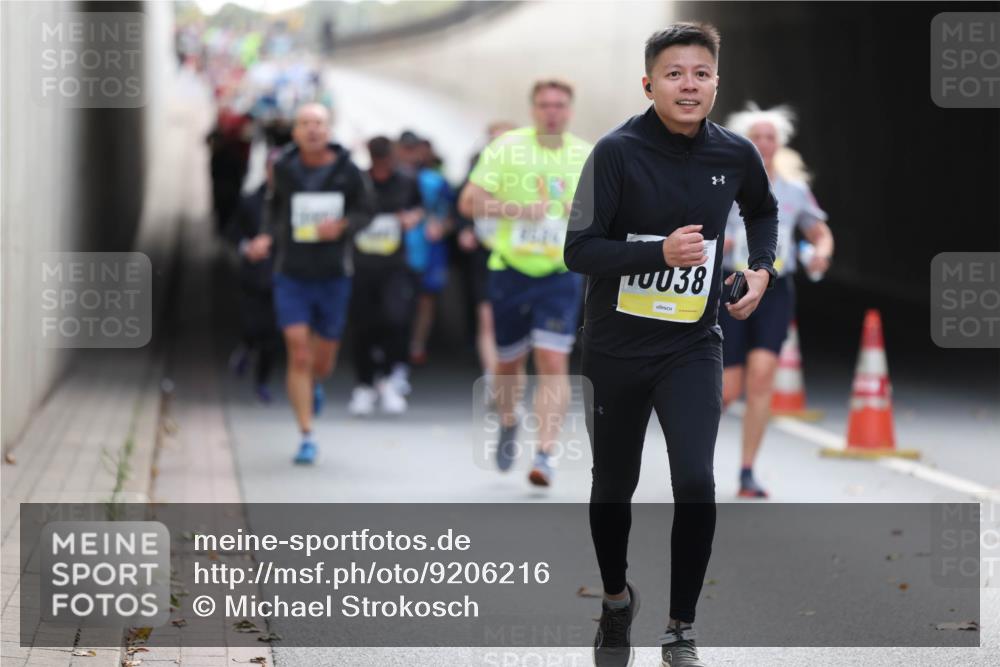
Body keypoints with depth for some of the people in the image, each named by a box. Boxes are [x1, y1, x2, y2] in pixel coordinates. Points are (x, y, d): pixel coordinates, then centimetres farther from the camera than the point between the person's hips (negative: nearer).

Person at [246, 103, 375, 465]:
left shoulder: (348, 172, -6)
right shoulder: (284, 170, -3)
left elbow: (366, 211, 4)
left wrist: (342, 226, -15)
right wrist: (268, 237, -1)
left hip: (333, 276, 0)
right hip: (292, 275, 0)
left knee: (323, 362, 10)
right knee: (298, 355, -12)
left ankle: (315, 384, 48)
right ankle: (306, 437, -5)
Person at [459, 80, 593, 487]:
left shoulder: (586, 156, 3)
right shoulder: (506, 148, -4)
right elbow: (469, 202, -7)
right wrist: (519, 209, -18)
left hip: (560, 275, 0)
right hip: (510, 270, 0)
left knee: (553, 363, -13)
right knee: (508, 361, 12)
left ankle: (545, 454, -12)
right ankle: (508, 426, 42)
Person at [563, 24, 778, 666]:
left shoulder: (735, 154, -5)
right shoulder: (618, 152, -16)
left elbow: (763, 210, 19)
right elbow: (579, 250, -18)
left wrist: (762, 268, 3)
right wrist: (660, 253, -30)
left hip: (693, 347, 1)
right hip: (617, 347, -1)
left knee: (696, 484, -16)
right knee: (614, 486, 14)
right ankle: (617, 599, 41)